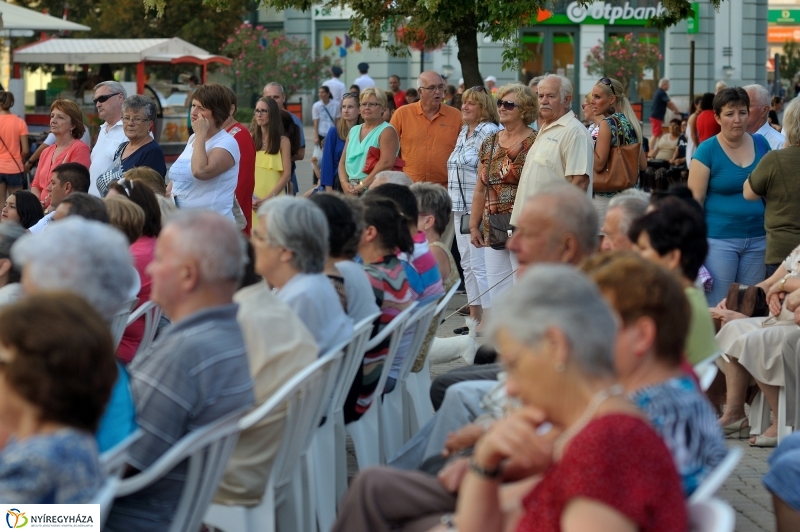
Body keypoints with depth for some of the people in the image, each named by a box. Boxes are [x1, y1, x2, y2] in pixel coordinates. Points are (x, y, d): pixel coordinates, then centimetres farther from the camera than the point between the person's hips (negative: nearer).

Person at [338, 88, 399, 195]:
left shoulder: (386, 131, -2)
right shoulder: (353, 131, 19)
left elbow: (386, 163, -15)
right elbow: (343, 161, 18)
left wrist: (362, 185, -16)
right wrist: (344, 183, -1)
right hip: (351, 191, 5)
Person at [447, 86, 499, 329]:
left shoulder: (489, 133, -12)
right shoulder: (463, 133, 17)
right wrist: (454, 203, 18)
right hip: (460, 207, 10)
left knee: (479, 264, -9)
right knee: (467, 263, 12)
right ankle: (474, 316, 19)